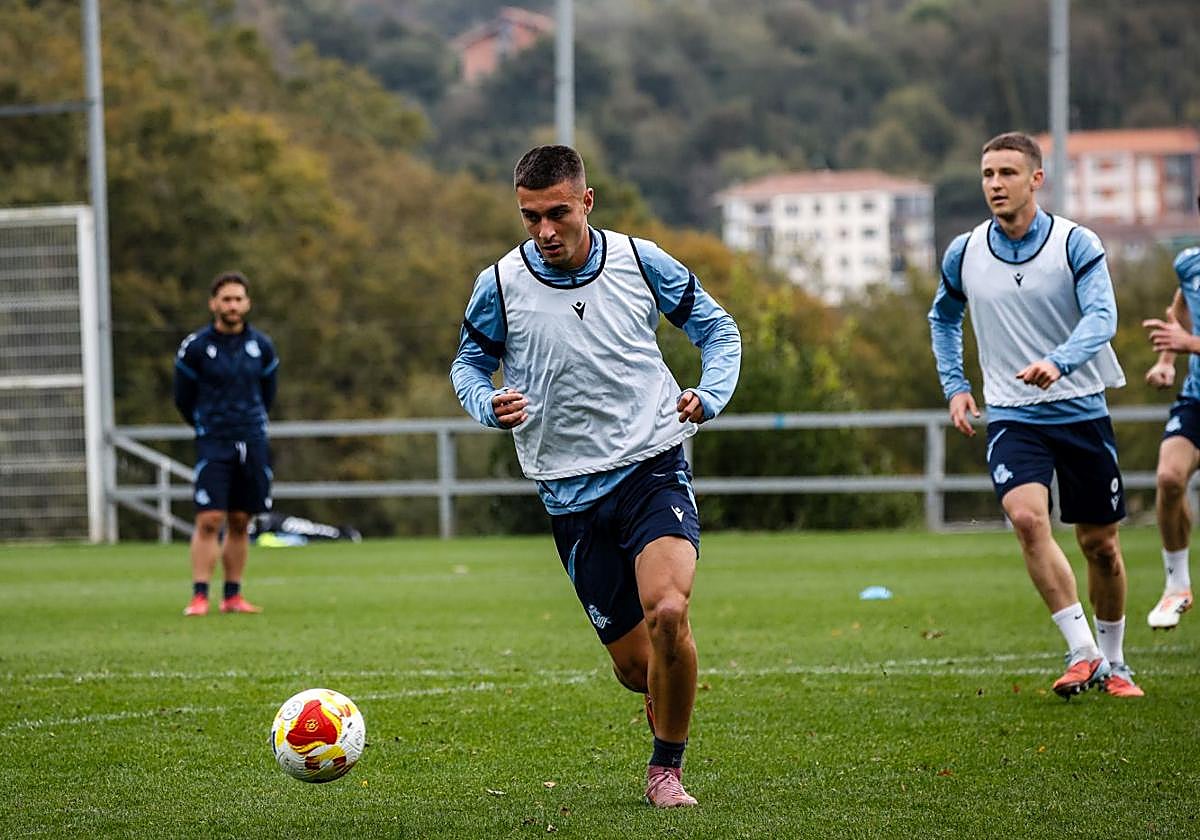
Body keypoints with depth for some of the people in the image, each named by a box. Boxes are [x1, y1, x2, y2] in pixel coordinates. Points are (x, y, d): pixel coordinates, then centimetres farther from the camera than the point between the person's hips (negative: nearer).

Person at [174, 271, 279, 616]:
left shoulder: (262, 347, 5)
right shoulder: (195, 347, -4)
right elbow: (183, 400, 7)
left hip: (252, 444, 3)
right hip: (212, 443, -3)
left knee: (240, 523, 6)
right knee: (209, 520, -12)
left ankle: (233, 595, 13)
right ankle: (199, 596, -11)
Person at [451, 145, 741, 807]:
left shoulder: (640, 262, -2)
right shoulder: (499, 286, -3)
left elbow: (717, 329, 11)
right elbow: (469, 364, 13)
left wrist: (709, 396, -7)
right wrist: (490, 406, -9)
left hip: (654, 469, -1)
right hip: (571, 496, 1)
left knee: (667, 614, -25)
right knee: (634, 662, 2)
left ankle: (666, 766, -4)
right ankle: (669, 711, 40)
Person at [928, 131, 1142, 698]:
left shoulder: (1076, 244, -7)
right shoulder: (965, 254, 2)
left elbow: (1102, 316, -21)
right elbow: (944, 317, 22)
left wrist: (1058, 362, -39)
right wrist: (955, 387, 11)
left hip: (1081, 411, -1)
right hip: (1011, 417, 1)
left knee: (1100, 544, 6)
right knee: (1027, 518, -25)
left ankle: (1111, 662, 26)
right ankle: (1081, 651, -22)